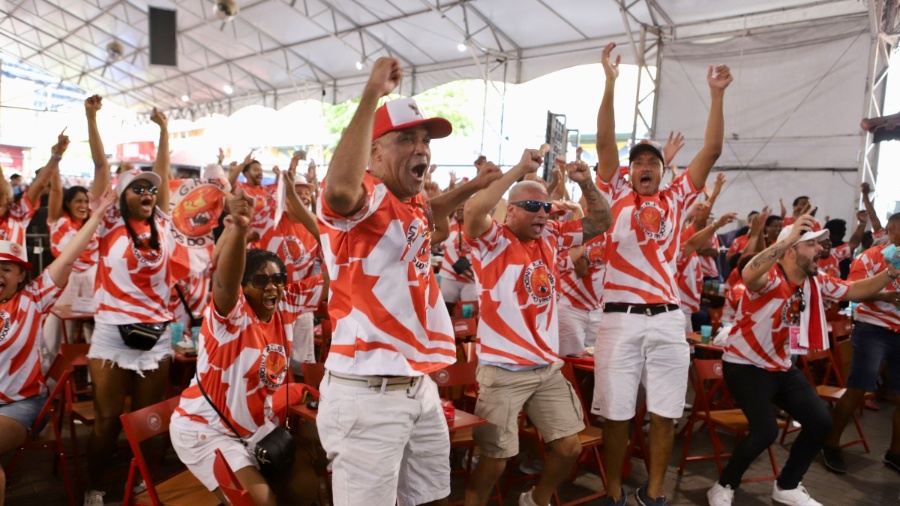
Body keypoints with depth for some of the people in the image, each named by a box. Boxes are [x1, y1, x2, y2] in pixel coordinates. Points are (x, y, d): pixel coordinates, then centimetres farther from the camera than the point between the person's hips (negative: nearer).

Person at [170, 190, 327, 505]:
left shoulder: (287, 305, -7)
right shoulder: (231, 313, -22)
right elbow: (225, 283, -45)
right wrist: (239, 228, -63)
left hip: (259, 426, 6)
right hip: (206, 428, -6)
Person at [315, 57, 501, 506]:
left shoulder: (411, 202, 13)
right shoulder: (365, 193, -13)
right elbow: (339, 189, -40)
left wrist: (472, 186, 29)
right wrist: (373, 93, -35)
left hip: (420, 385, 9)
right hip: (367, 392, -9)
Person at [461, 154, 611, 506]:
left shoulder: (551, 237, 9)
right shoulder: (493, 240, -8)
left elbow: (601, 222, 15)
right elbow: (473, 210, -29)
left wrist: (586, 184, -2)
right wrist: (520, 170, -25)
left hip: (549, 367, 6)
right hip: (504, 370, -6)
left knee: (570, 447, 13)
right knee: (495, 459, -1)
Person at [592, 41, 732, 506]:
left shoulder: (676, 199, 13)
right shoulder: (616, 197, 7)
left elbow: (711, 151, 9)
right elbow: (605, 143, -2)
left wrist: (716, 95, 4)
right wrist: (610, 82, -7)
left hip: (667, 318, 3)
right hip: (621, 317, -2)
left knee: (665, 413, 9)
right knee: (616, 413, 3)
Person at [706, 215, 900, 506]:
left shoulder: (816, 282, 1)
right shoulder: (770, 278, -24)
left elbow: (857, 291, 12)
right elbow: (749, 275, -48)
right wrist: (788, 237, -50)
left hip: (782, 367, 9)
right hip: (745, 365, -9)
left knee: (820, 422, 6)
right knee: (765, 431, -21)